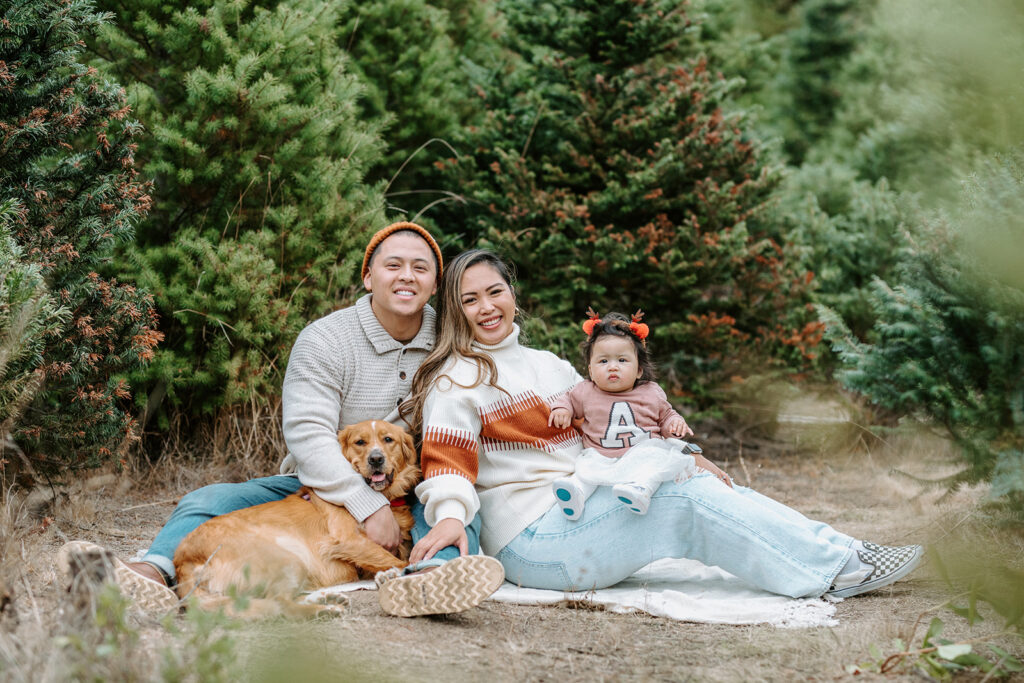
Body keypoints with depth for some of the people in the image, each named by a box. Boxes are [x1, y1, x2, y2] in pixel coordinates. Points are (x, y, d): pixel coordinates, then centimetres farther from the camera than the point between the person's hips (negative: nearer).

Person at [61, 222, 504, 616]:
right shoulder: (324, 340, -8)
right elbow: (307, 434, -19)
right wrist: (367, 506, -30)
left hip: (408, 497, 1)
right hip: (321, 486, 0)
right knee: (211, 500, -23)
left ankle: (433, 577, -67)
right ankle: (156, 574, -54)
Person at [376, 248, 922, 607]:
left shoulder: (548, 366, 22)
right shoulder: (456, 380, -2)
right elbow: (448, 461, -13)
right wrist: (449, 515, -34)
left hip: (586, 510, 8)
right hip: (529, 537, -8)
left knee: (709, 488, -14)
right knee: (687, 503, -23)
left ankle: (843, 555, -19)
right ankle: (837, 567, -21)